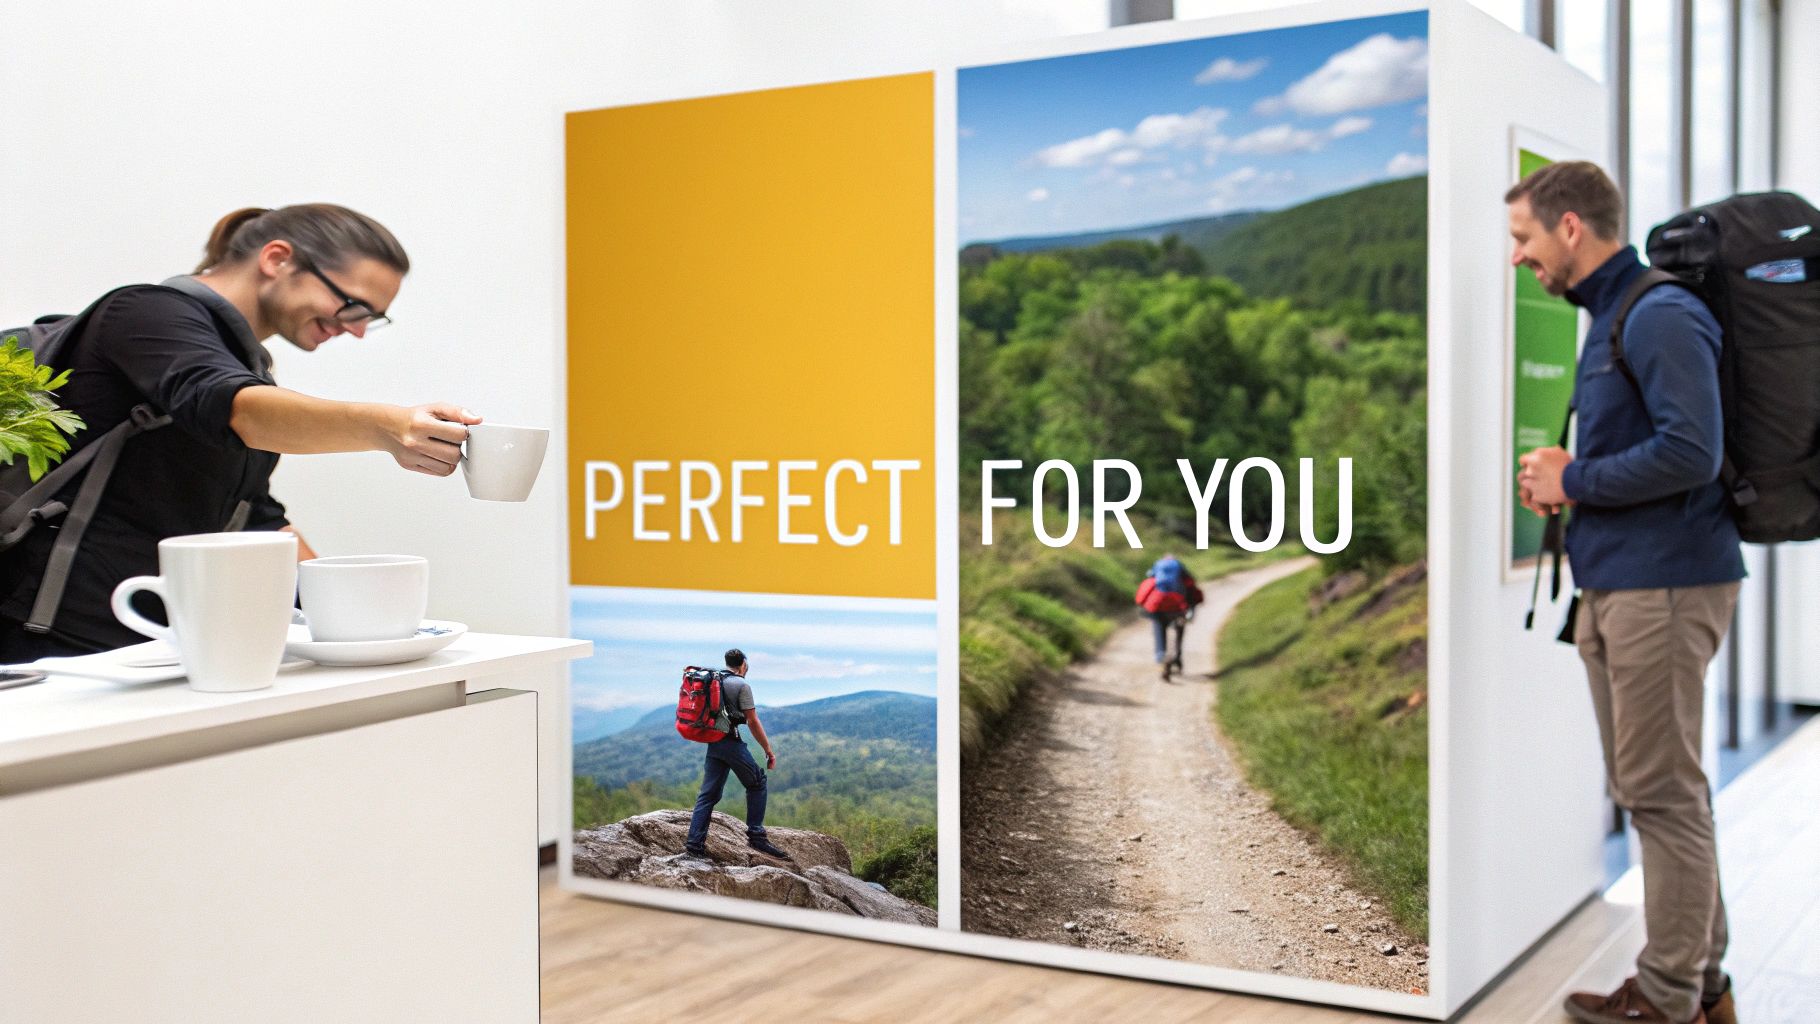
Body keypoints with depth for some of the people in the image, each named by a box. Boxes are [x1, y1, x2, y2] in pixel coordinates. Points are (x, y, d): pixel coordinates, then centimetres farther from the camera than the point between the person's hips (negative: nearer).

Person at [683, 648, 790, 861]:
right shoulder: (742, 685, -6)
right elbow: (753, 722, -8)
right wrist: (769, 750, -3)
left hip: (712, 743, 7)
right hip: (731, 741, -7)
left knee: (708, 794, 7)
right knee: (757, 783, 7)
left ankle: (694, 845, 0)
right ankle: (756, 836, 2)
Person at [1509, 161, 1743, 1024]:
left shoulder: (1662, 317, -14)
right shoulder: (1607, 318, 17)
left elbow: (1690, 451, -24)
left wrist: (1572, 481, -13)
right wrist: (1565, 477, 6)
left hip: (1663, 584, -10)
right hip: (1614, 586, 10)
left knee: (1662, 792, -2)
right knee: (1647, 788, 16)